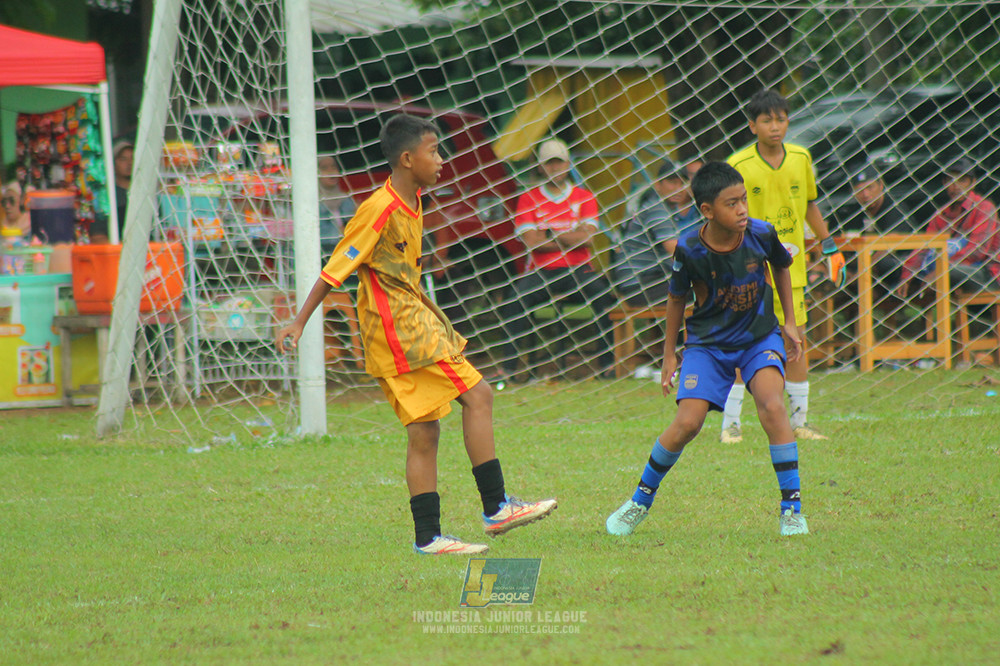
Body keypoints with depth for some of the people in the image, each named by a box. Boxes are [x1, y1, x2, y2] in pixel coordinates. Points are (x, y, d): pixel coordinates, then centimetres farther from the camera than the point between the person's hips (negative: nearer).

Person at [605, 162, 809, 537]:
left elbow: (781, 267, 8)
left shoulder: (761, 235, -16)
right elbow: (677, 299, -2)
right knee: (687, 424, -12)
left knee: (772, 405, -24)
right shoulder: (690, 250, -20)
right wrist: (669, 355, 5)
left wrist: (790, 322, 9)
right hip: (708, 341, -1)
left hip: (759, 336, 1)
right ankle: (641, 500, 13)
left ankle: (792, 509, -16)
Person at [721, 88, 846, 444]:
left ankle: (799, 421, 15)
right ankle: (730, 423, 2)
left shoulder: (801, 158, 4)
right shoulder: (738, 166, -10)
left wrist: (830, 247, 17)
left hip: (791, 268, 4)